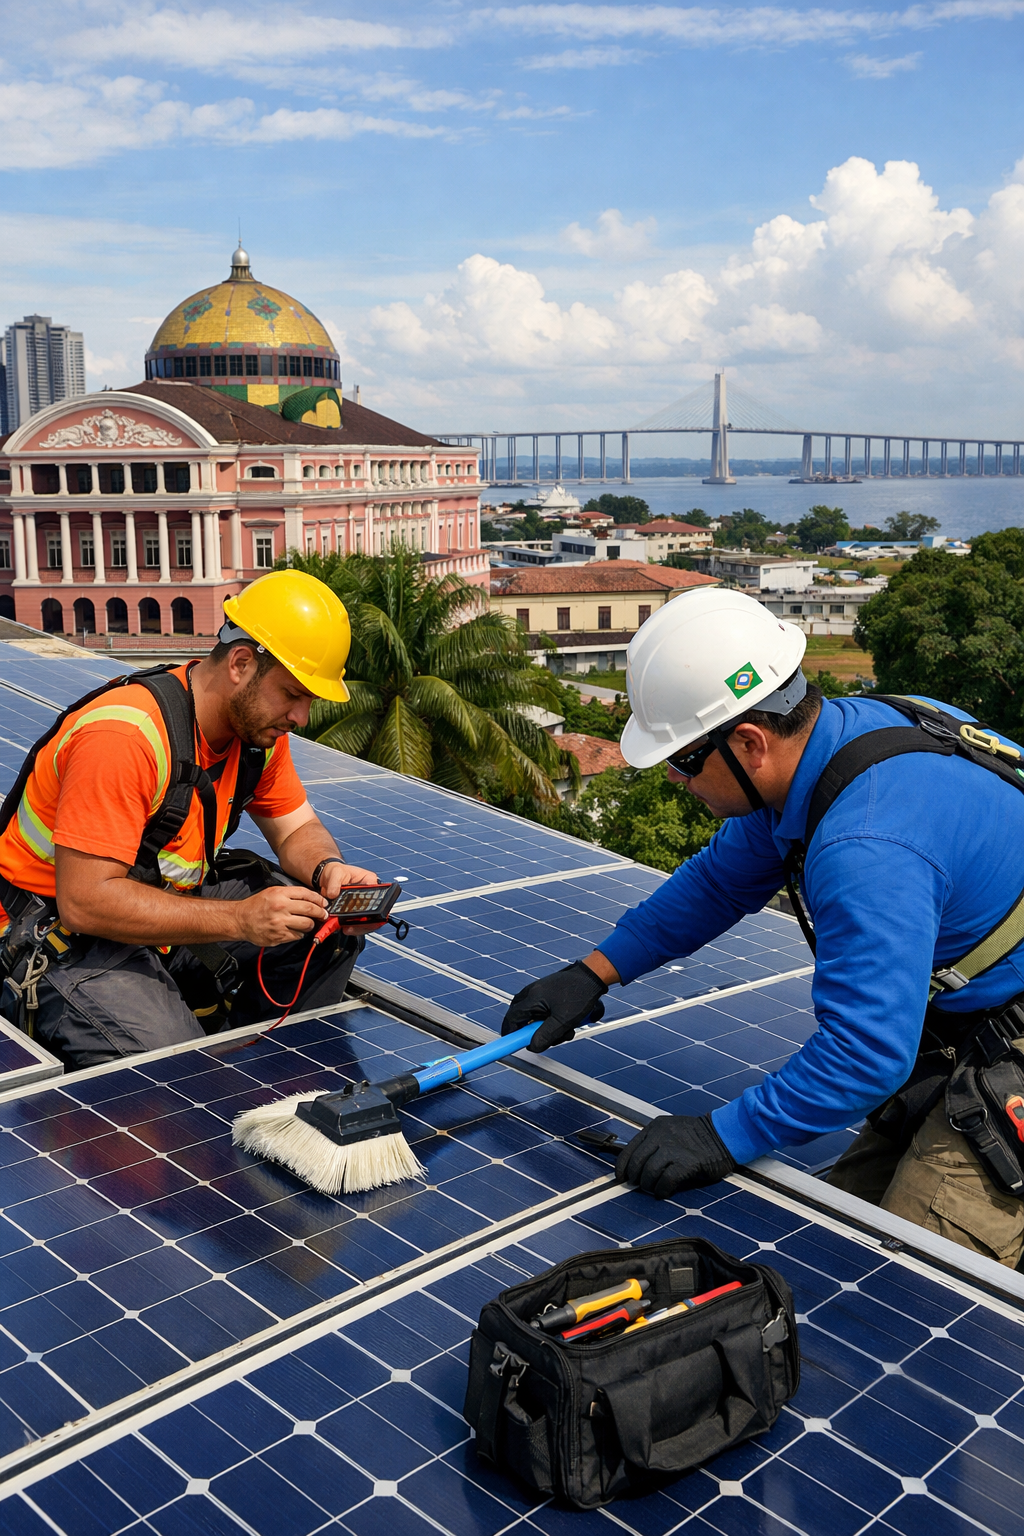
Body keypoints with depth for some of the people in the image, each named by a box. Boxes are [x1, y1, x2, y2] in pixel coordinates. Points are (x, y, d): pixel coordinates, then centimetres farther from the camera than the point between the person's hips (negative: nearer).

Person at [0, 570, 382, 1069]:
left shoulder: (260, 722, -3)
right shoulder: (123, 737, -29)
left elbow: (297, 828, 8)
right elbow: (84, 901, -31)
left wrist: (328, 869, -18)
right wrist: (240, 919, -35)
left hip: (166, 905, 8)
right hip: (58, 934, -7)